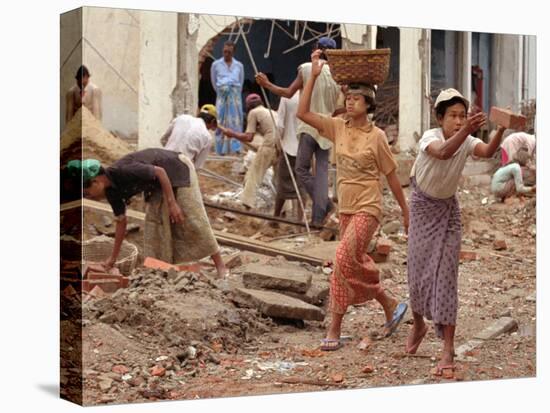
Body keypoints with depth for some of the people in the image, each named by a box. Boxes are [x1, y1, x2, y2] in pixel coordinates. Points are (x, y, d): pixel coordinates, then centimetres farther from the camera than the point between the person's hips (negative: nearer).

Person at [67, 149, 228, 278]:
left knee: (193, 221, -9)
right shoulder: (112, 191, -7)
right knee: (154, 223, 0)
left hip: (178, 169, -8)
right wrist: (113, 258, 6)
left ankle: (221, 266, -4)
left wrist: (172, 203, -26)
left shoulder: (123, 171, -34)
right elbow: (121, 222, 3)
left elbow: (160, 171, -26)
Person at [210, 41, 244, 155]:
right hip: (222, 94, -1)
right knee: (221, 121, -4)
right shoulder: (216, 64, 7)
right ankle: (222, 149, -3)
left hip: (235, 94, 1)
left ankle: (236, 147, -5)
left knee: (236, 121, -4)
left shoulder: (239, 65, 10)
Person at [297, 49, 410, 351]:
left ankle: (334, 329, -6)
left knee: (344, 260, -15)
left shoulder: (376, 136, -8)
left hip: (367, 208, -6)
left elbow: (391, 175, -1)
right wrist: (314, 76, -10)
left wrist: (406, 211, 4)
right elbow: (303, 113, -5)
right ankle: (390, 305, 31)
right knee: (356, 262, 12)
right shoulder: (338, 127, 3)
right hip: (345, 207, 6)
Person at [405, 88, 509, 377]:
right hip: (423, 206, -1)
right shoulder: (430, 137, -24)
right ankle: (418, 324, 34)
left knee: (446, 275, -7)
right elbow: (443, 153, -48)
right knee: (418, 270, 4)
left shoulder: (467, 142, -15)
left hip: (448, 209, 2)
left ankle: (448, 349, -9)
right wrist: (466, 131, -64)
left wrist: (500, 130, -57)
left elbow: (487, 152, -37)